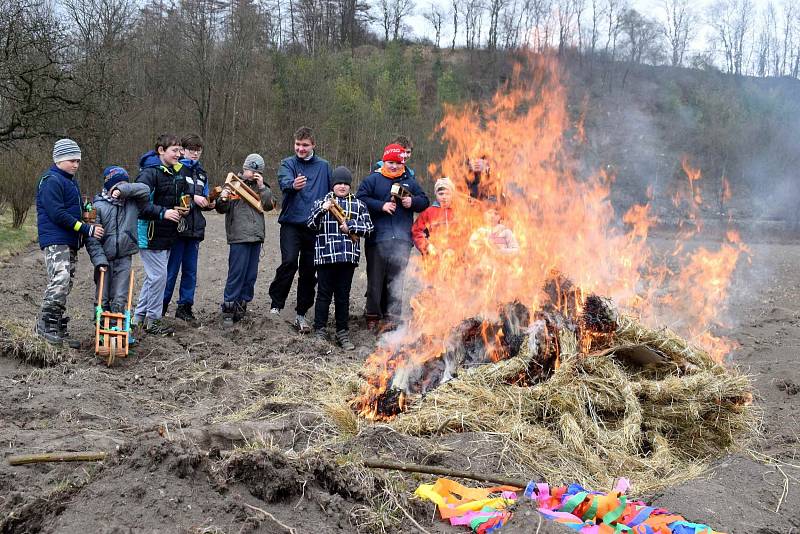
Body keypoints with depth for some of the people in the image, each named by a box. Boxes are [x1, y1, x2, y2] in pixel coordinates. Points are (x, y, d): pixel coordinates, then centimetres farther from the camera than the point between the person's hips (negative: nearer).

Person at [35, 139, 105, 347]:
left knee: (65, 286, 9)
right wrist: (86, 229, -17)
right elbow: (57, 214, -18)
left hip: (70, 242, 10)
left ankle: (59, 330, 13)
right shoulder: (51, 181, -10)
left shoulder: (70, 181, 20)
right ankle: (45, 324, -12)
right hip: (55, 240, -10)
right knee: (60, 279, -22)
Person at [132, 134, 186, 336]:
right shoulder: (149, 173, -15)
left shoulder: (177, 172, 12)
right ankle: (153, 320, 6)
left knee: (153, 276, 15)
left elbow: (181, 197, 27)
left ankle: (140, 317, 25)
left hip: (167, 234, 9)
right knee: (159, 275, -6)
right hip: (150, 233, -9)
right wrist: (163, 213, -26)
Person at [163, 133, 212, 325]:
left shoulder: (201, 173, 19)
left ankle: (185, 307, 18)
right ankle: (160, 307, 8)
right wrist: (192, 198, -17)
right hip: (177, 226, -7)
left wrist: (209, 203, 3)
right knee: (171, 269, -2)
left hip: (195, 228, 7)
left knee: (190, 270, 10)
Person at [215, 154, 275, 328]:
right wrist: (222, 200, -23)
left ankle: (241, 306, 17)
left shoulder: (261, 187, 14)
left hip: (256, 236, 5)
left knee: (251, 275, 8)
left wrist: (262, 187, -7)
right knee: (236, 274, -7)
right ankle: (228, 310, -2)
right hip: (238, 237, -5)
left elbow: (269, 205, 2)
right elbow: (222, 209, -1)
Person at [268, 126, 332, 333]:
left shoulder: (324, 166, 10)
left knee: (309, 269, 6)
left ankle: (301, 314, 17)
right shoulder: (287, 164, 4)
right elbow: (284, 181, -18)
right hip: (291, 223, -2)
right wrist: (293, 185, -41)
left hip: (315, 225, 2)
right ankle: (276, 305, -6)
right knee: (289, 261, -20)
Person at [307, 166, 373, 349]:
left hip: (348, 257, 1)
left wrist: (350, 226, -9)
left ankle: (343, 333, 14)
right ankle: (319, 331, 9)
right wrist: (322, 210, -16)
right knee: (324, 294, 3)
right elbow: (311, 225, -2)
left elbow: (368, 227, 4)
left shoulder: (358, 205, 10)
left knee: (343, 296, 8)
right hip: (325, 256, -1)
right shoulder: (322, 202, 7)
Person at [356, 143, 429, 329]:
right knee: (375, 277, 4)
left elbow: (424, 201, 20)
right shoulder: (372, 180, 7)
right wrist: (381, 206, -11)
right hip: (377, 237, -1)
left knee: (396, 278, -4)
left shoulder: (410, 182, 17)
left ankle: (392, 317, 0)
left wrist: (413, 202, -1)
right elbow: (361, 198, -2)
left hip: (402, 238, 2)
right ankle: (372, 314, 17)